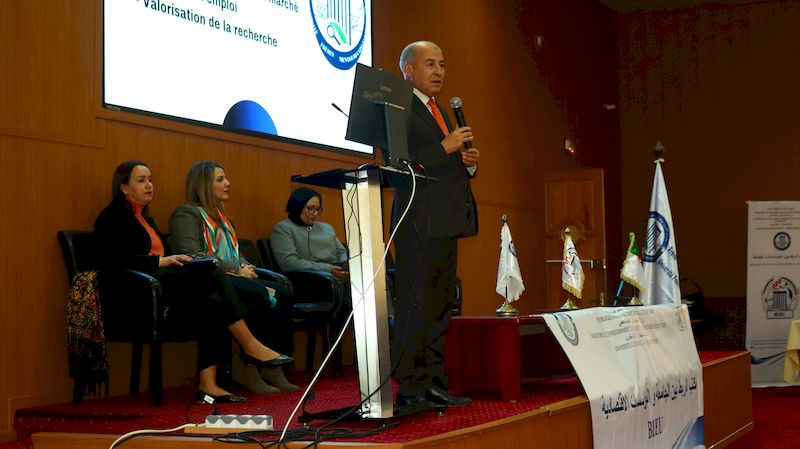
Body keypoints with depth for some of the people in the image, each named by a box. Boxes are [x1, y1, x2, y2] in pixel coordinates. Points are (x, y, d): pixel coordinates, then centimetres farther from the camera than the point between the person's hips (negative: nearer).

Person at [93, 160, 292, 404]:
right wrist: (160, 261, -18)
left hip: (163, 279, 8)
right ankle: (251, 344, -25)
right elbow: (115, 260, -13)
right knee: (212, 274, -27)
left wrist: (177, 260, 4)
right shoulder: (112, 217, 2)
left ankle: (207, 384, -30)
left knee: (213, 303, -23)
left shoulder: (145, 218, 28)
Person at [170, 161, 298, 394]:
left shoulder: (222, 217, 27)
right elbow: (193, 256, -13)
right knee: (260, 296, -32)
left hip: (232, 278, 8)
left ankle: (272, 366, -21)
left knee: (280, 295, -18)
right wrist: (237, 270, -13)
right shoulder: (187, 213, 0)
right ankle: (248, 368, -23)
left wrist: (245, 267, 1)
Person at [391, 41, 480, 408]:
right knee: (415, 306, -8)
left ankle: (433, 384, 16)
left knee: (441, 306, 10)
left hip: (446, 223, 10)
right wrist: (445, 147, -19)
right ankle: (409, 388, -4)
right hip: (419, 223, -9)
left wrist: (468, 162, 6)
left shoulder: (439, 112, 23)